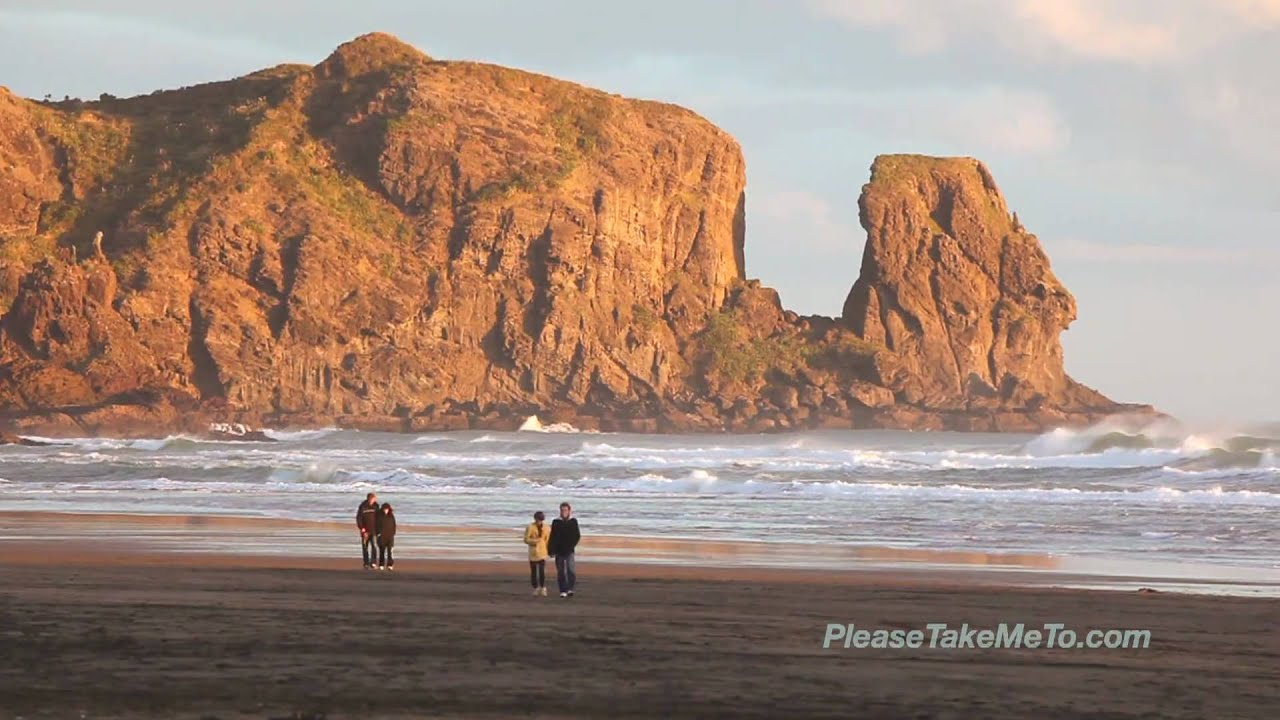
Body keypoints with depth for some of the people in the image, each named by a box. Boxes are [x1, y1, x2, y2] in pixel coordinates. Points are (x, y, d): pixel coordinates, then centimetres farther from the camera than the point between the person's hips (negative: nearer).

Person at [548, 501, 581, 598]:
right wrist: (551, 549, -2)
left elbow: (577, 536, 7)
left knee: (571, 570, -16)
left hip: (569, 551, -2)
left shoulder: (573, 522, 5)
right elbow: (552, 537, 6)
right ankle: (563, 591, 11)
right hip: (559, 551, 2)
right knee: (560, 572, 4)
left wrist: (572, 545, -8)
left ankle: (570, 589, -3)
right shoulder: (556, 522, 5)